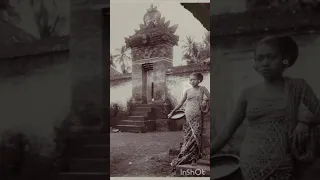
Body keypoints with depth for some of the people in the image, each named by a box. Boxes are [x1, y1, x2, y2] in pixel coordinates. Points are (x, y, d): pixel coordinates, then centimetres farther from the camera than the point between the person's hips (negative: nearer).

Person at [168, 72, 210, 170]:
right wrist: (172, 112, 13)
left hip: (197, 116, -2)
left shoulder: (202, 89, 7)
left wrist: (205, 100, -12)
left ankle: (194, 159, -1)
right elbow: (181, 103, 15)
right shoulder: (188, 91, 11)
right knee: (188, 137, 0)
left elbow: (209, 97, 8)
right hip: (187, 116, 2)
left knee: (196, 136, -6)